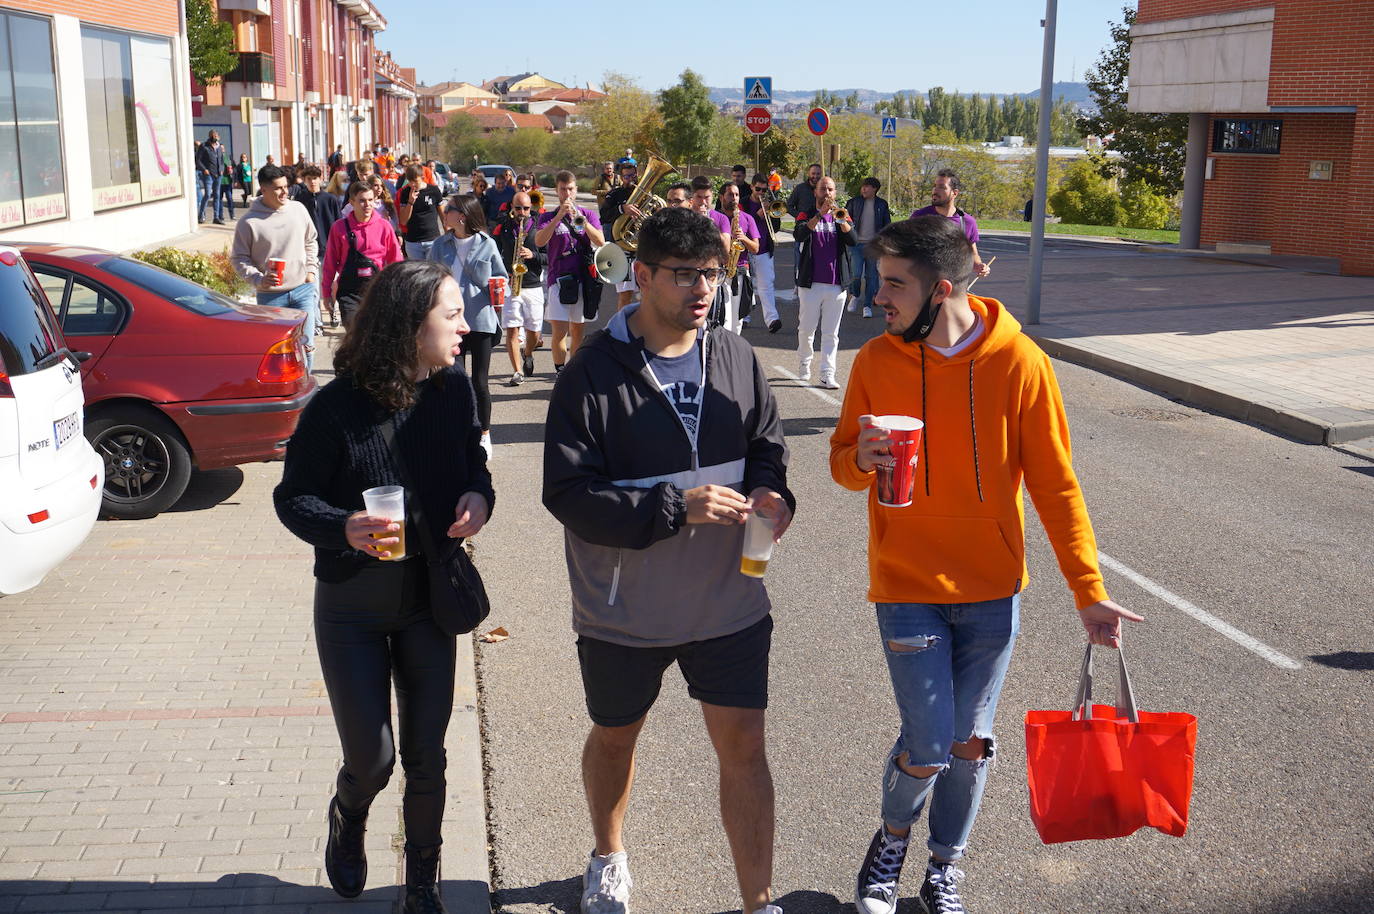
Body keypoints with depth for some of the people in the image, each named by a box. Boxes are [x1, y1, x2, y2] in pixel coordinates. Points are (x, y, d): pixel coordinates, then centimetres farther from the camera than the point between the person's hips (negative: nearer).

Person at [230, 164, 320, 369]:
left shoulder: (298, 209, 3)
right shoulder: (249, 222, -8)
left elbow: (311, 242, 17)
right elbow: (238, 258, -2)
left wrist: (311, 270, 7)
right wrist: (258, 279, -16)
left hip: (303, 289, 3)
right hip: (270, 295, -3)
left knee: (306, 344, 6)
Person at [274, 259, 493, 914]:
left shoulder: (454, 390, -6)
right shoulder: (337, 406, -18)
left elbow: (472, 461, 9)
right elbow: (292, 497, -11)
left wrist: (480, 497, -14)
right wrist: (344, 527, -30)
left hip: (430, 598, 3)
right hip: (352, 608, -3)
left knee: (426, 756, 10)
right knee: (372, 756, 6)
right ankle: (347, 819, 44)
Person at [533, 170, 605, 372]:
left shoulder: (588, 214, 10)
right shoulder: (548, 217, 6)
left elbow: (600, 242, -6)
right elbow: (539, 241, -13)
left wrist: (581, 220, -18)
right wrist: (559, 216, -20)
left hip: (583, 277, 2)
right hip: (558, 278, -2)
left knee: (577, 329, 10)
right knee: (560, 331, -12)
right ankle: (559, 371, -8)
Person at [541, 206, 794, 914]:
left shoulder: (737, 359, -2)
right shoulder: (593, 372, -15)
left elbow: (766, 446, 11)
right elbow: (567, 492, -18)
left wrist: (768, 492, -13)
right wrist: (676, 508, -27)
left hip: (729, 599, 2)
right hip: (625, 610, -2)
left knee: (743, 747, 4)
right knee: (614, 738, 20)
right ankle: (608, 856, 49)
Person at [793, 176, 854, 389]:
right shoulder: (806, 216, 4)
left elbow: (852, 240, -8)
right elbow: (799, 235, -18)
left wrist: (840, 218, -23)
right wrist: (820, 214, -27)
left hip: (836, 284, 1)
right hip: (810, 283, -1)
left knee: (831, 333, 1)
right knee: (806, 329, 6)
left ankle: (827, 374, 1)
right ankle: (804, 364, 28)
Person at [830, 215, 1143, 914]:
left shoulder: (1018, 362, -11)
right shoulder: (876, 362, -6)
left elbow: (1054, 483, -5)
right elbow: (843, 463, 6)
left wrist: (1088, 590, -7)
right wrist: (860, 459, -19)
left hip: (992, 592, 0)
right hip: (906, 588, 0)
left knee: (969, 743, 11)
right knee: (927, 748, -3)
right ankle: (893, 835, 29)